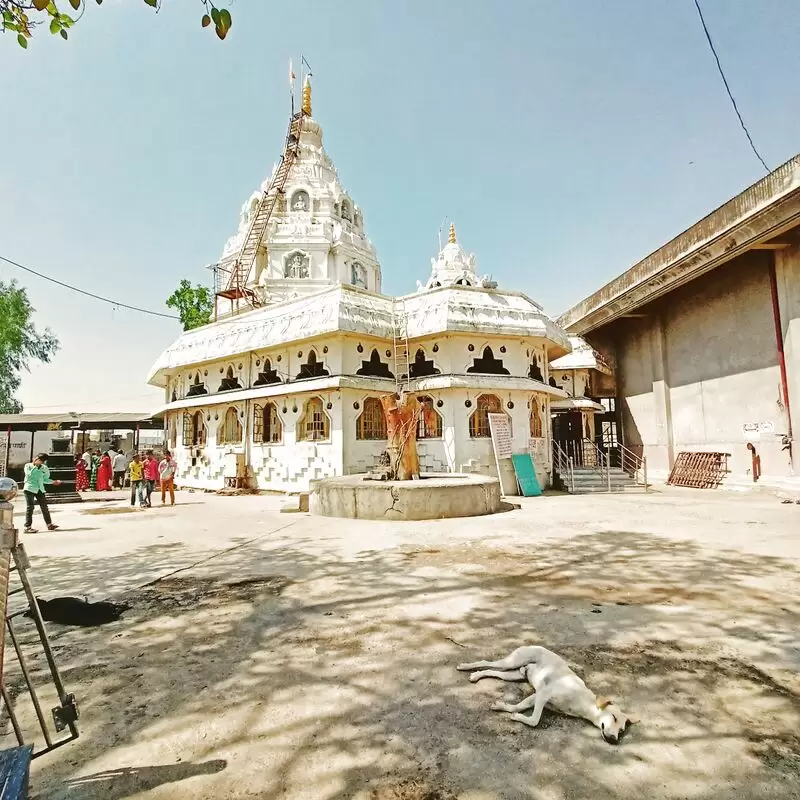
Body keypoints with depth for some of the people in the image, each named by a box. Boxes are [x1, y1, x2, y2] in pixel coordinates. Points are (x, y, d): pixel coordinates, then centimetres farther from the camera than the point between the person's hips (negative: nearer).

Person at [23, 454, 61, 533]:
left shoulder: (43, 468, 13)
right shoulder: (28, 466, 2)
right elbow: (29, 475, -16)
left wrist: (53, 482, 3)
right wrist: (35, 466, -12)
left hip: (40, 489, 5)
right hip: (29, 488, -5)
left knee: (44, 507, 6)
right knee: (30, 508, -4)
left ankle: (49, 524, 12)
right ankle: (27, 527, 1)